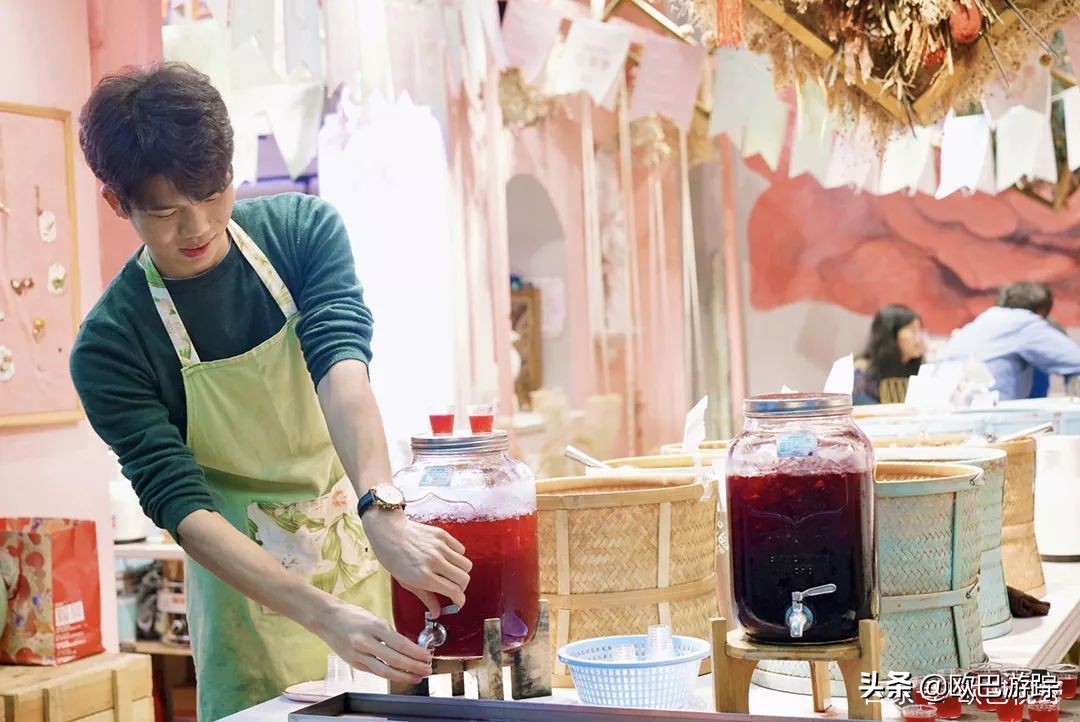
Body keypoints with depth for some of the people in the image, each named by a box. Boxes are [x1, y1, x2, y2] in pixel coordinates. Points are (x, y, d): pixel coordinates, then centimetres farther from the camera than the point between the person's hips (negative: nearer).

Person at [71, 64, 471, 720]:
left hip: (367, 540, 3)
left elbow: (341, 364, -27)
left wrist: (384, 514, -44)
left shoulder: (305, 228, -12)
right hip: (246, 573, -2)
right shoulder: (110, 345, -18)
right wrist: (323, 615, -37)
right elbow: (182, 506, -24)